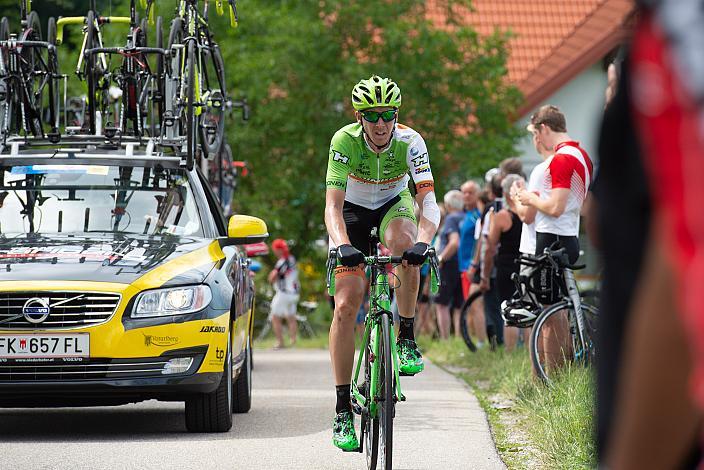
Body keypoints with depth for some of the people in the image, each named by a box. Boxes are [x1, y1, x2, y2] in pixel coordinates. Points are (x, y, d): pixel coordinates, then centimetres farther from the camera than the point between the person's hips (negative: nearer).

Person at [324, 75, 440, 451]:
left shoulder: (410, 142, -26)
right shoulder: (344, 141, -28)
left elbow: (428, 201, -34)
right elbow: (333, 205, -35)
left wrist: (423, 240, -54)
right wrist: (343, 244, -53)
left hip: (394, 205, 0)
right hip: (353, 212, 0)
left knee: (403, 243, -38)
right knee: (346, 305, -14)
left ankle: (406, 336, -18)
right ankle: (342, 410, -8)